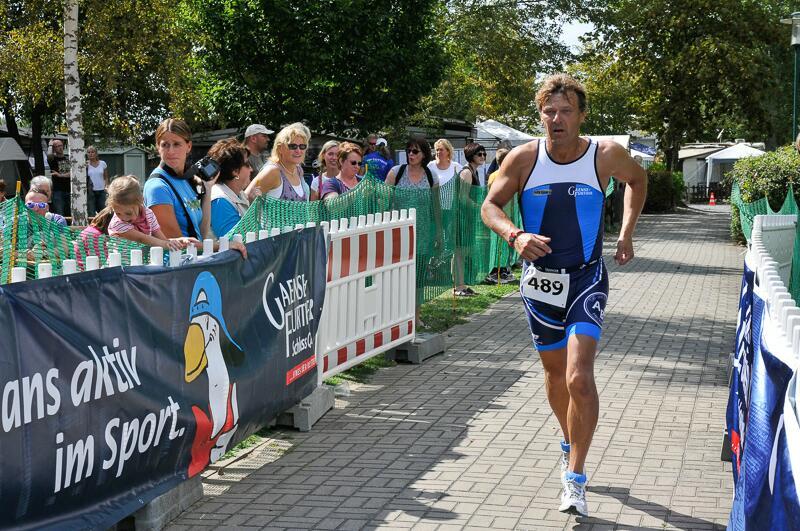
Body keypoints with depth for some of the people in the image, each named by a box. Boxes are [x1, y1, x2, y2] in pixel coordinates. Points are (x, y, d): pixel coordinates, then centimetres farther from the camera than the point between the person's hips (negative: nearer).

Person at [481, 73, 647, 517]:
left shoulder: (606, 155, -10)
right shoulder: (524, 158, -9)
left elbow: (638, 180, 12)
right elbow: (490, 205, -3)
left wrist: (625, 234, 6)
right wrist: (515, 235, -24)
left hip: (586, 280, -2)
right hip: (540, 277, 3)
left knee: (579, 376, -18)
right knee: (554, 371, 18)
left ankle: (574, 479, -9)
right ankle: (570, 443, 44)